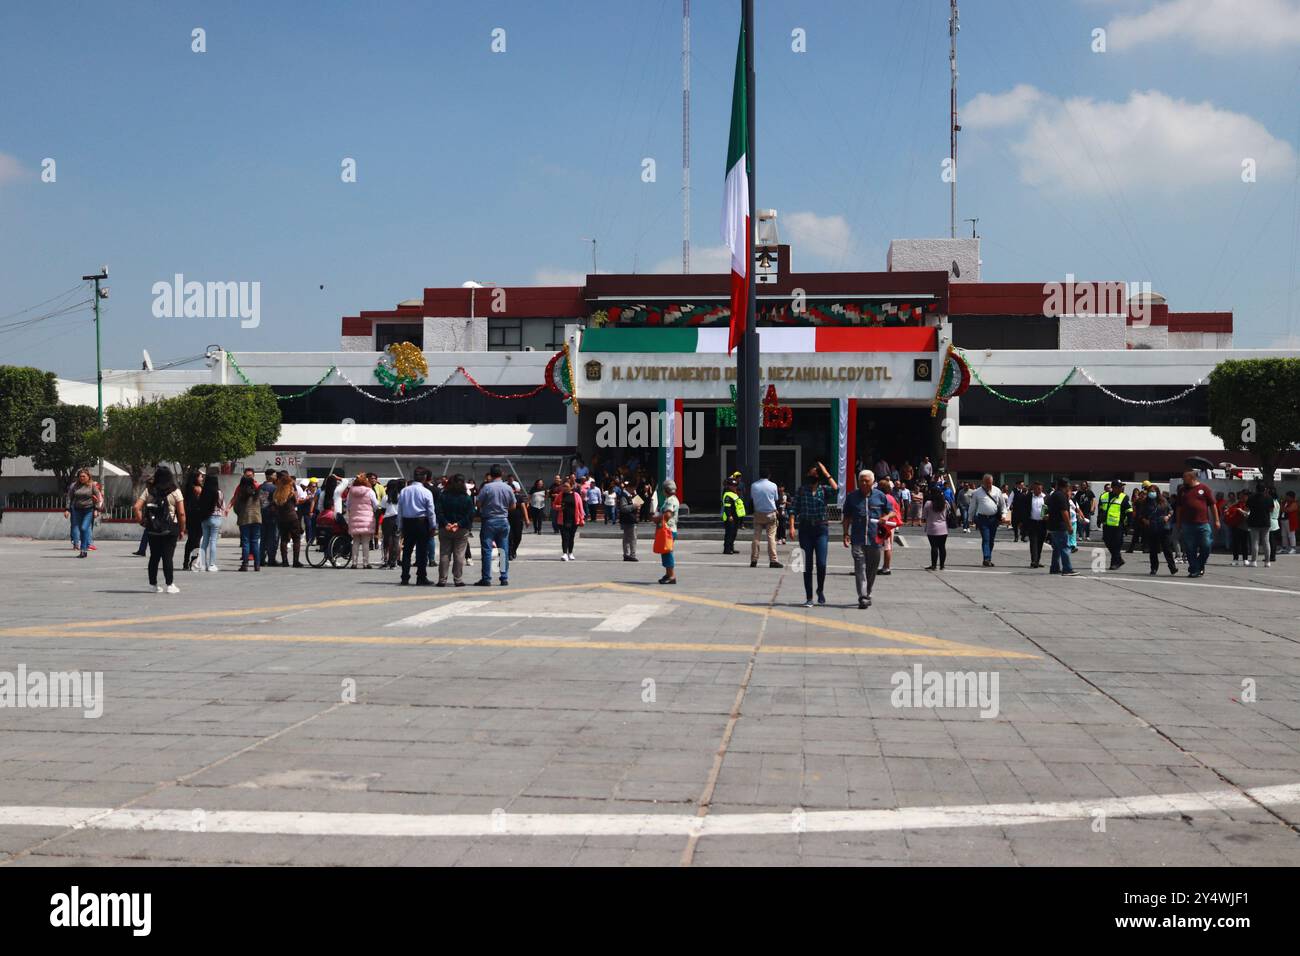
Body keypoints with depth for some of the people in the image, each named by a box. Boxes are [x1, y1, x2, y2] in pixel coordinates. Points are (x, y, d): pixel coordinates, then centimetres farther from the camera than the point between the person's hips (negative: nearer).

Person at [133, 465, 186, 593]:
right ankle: (170, 585, -2)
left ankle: (153, 583, 20)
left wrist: (141, 521, 7)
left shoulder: (149, 491, 4)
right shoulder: (175, 492, -4)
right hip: (170, 529, -3)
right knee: (167, 557, -2)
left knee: (154, 556, 12)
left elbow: (137, 507, -5)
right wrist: (182, 529, 0)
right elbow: (181, 513, -10)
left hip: (153, 529, 3)